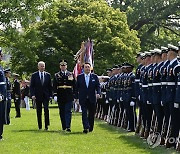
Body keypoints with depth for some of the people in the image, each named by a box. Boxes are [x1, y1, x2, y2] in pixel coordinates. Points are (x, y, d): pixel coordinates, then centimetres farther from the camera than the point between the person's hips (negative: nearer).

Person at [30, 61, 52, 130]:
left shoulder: (48, 75, 7)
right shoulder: (34, 75, 3)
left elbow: (50, 86, 9)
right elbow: (31, 86, 1)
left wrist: (50, 95, 2)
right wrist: (32, 95, -10)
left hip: (46, 96, 0)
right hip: (38, 96, 0)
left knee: (46, 110, -12)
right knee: (39, 111, 5)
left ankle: (46, 125, -7)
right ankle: (40, 126, 12)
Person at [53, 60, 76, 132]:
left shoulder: (71, 74, 6)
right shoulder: (56, 75, 6)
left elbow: (74, 85, 8)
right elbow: (54, 86, 2)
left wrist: (75, 95, 4)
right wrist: (55, 95, -9)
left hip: (69, 96, -1)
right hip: (60, 96, 1)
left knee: (68, 111, -7)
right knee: (62, 112, 7)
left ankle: (68, 127, -11)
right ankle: (64, 127, 17)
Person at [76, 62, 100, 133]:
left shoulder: (94, 76, 6)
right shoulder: (79, 77, 6)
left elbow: (98, 86, 3)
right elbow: (77, 87, 7)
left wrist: (98, 93, -15)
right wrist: (77, 97, 3)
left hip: (92, 98, 1)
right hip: (83, 99, -1)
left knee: (91, 113, 7)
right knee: (84, 113, -11)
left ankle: (90, 128, 17)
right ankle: (86, 127, -17)